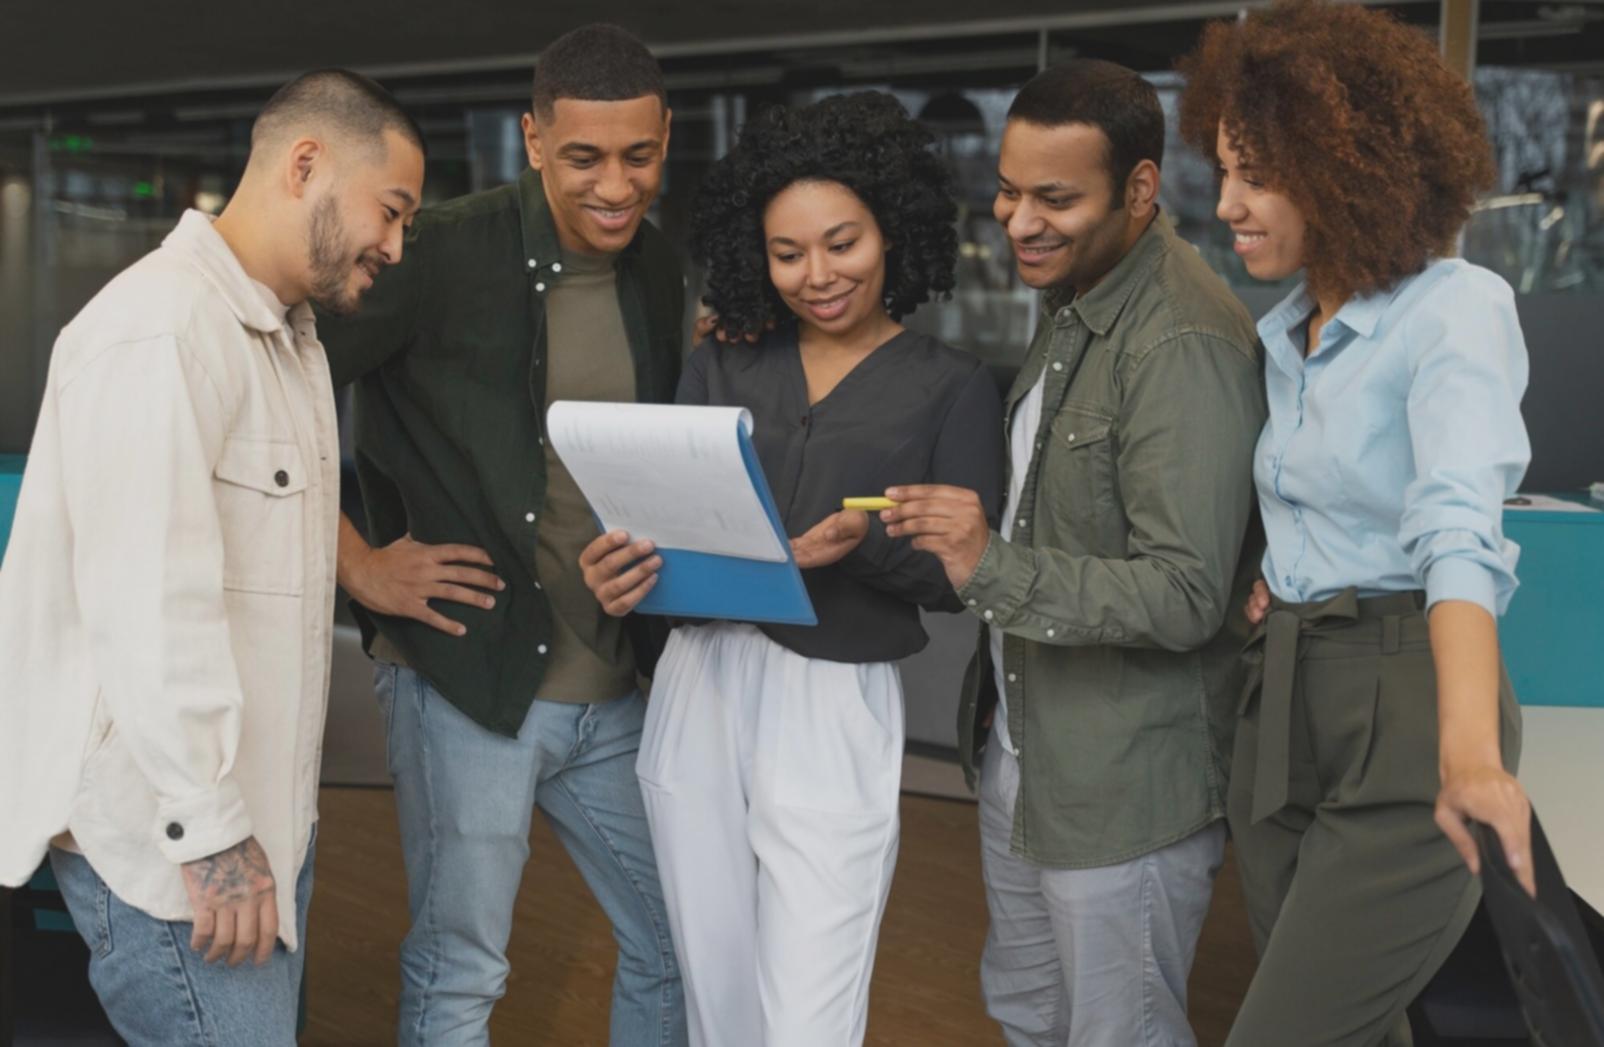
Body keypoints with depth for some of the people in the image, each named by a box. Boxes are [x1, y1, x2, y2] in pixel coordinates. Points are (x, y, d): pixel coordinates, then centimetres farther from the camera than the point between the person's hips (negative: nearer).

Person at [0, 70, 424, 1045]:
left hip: (264, 808, 10)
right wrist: (209, 833, -22)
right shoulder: (161, 330, -17)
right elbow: (149, 606, -23)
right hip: (169, 822, -9)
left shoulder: (293, 336, 16)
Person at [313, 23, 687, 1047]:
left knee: (683, 946, 15)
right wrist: (359, 565, -12)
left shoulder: (659, 271, 6)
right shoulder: (446, 253, -13)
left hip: (617, 691, 6)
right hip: (468, 680, -6)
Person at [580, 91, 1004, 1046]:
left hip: (835, 713, -3)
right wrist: (620, 575, -16)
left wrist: (863, 544, -21)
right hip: (700, 689, 4)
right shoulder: (722, 367, 10)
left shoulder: (951, 387, 2)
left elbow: (959, 575, -3)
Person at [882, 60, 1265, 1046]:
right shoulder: (1072, 302, 7)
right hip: (1022, 755, 9)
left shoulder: (1185, 344, -23)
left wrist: (996, 567, -35)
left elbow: (1184, 599, -26)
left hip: (1126, 789, -9)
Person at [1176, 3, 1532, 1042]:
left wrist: (1471, 749, -43)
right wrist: (1278, 577, 6)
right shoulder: (1288, 333, 11)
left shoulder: (1457, 311, -14)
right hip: (1283, 712, 8)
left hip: (1405, 718, -8)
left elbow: (1459, 528, -30)